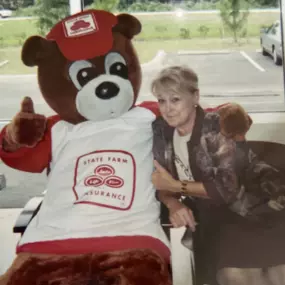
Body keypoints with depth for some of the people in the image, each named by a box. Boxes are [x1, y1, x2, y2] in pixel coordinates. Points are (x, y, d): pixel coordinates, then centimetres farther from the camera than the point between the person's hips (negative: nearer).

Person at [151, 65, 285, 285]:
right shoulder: (160, 131, 2)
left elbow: (230, 187, -18)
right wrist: (173, 204, -16)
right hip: (203, 216, 3)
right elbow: (159, 180, 5)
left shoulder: (218, 125, -12)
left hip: (240, 210, -3)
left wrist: (176, 186, -16)